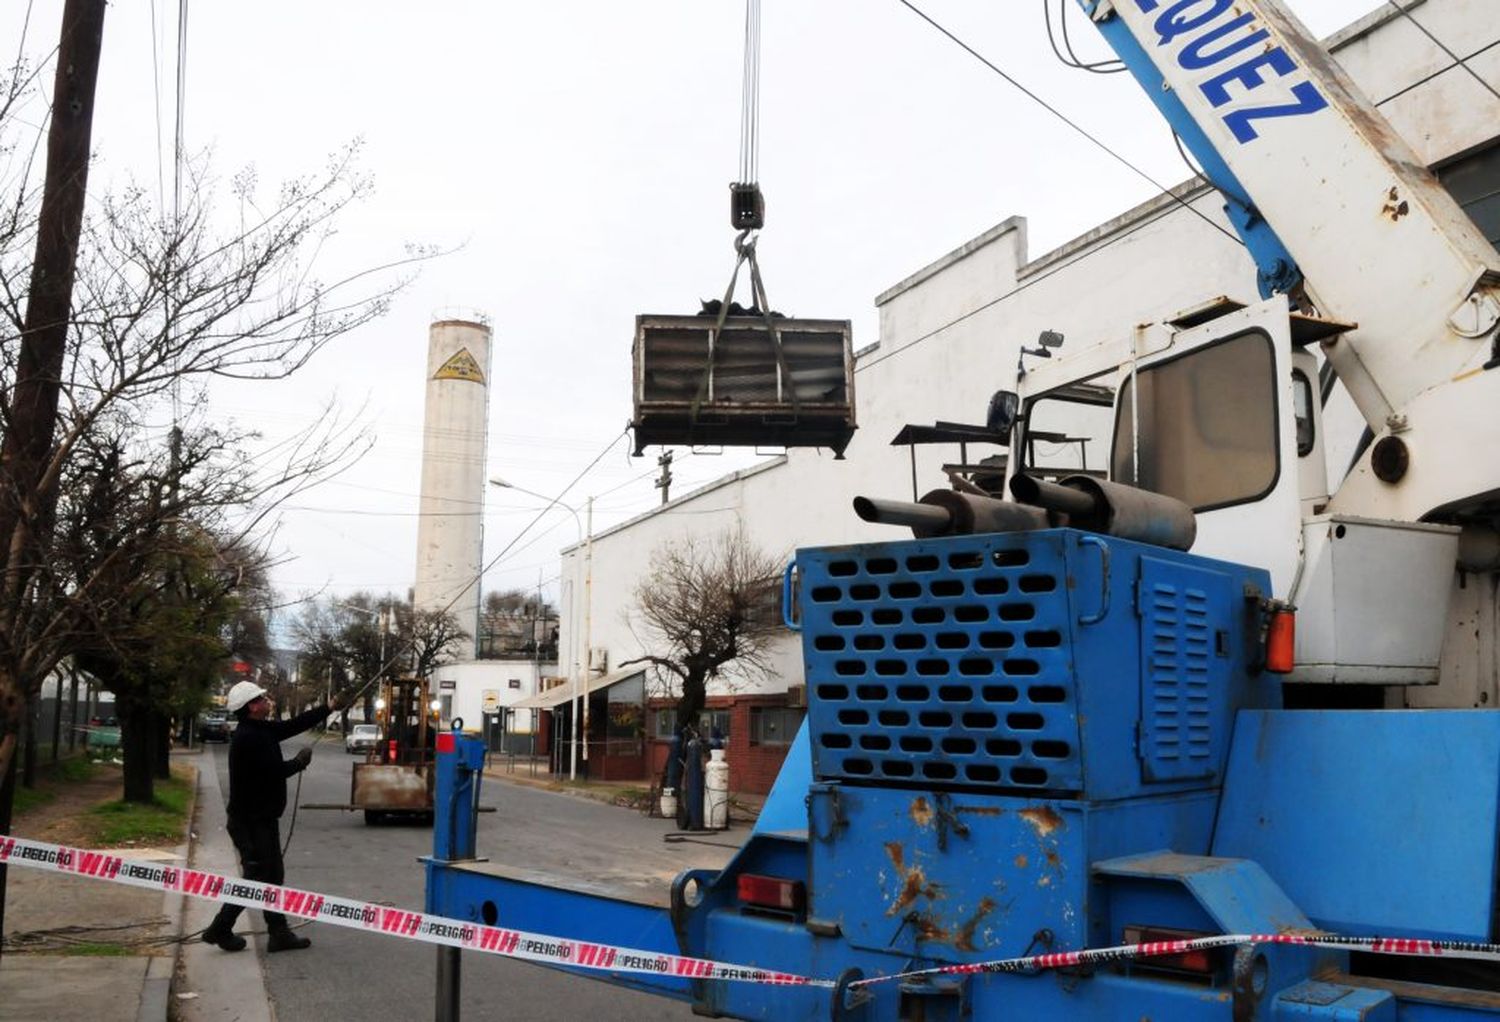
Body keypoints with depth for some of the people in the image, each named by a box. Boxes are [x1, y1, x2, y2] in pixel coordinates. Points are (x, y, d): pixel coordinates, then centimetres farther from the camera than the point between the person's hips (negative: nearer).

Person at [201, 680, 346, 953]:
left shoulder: (262, 730, 8)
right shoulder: (247, 738, -22)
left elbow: (294, 725, 15)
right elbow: (274, 771, -24)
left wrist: (328, 708, 17)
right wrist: (300, 761, -7)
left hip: (262, 818, 10)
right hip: (250, 821, -10)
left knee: (273, 875, 12)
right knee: (256, 878, -3)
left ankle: (279, 934, 17)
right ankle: (219, 929, 10)